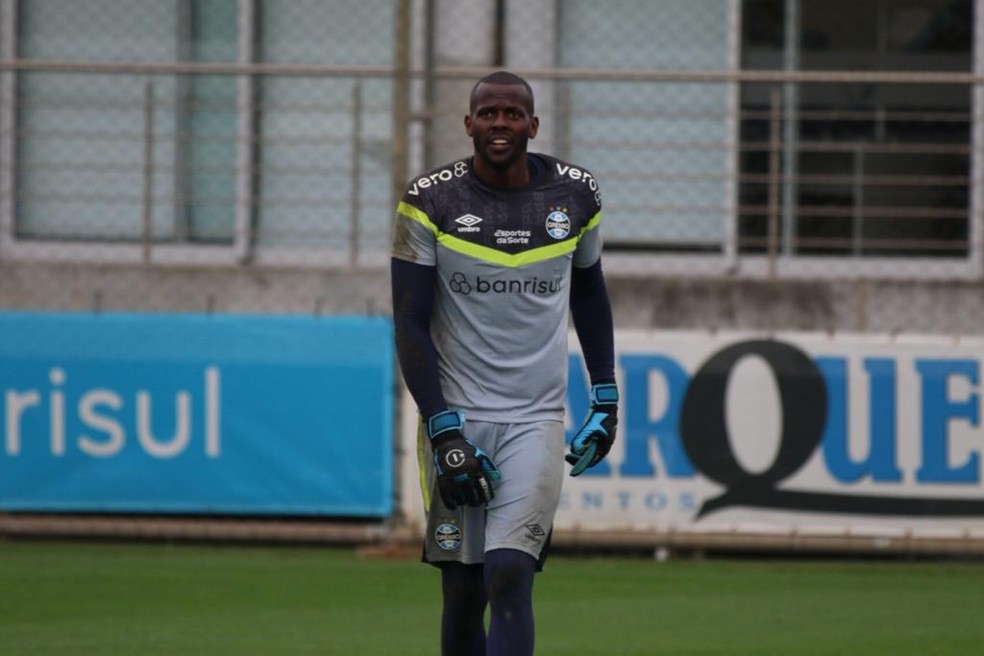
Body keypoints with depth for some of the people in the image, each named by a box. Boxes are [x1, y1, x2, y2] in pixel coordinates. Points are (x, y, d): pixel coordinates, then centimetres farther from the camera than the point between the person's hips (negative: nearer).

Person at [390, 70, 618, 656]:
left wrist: (606, 398, 18)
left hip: (536, 421, 0)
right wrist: (444, 432, -12)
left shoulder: (576, 195, 3)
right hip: (456, 416, 0)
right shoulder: (431, 201, -4)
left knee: (510, 578, -15)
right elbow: (410, 326, -4)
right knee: (463, 594, 3)